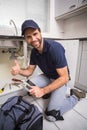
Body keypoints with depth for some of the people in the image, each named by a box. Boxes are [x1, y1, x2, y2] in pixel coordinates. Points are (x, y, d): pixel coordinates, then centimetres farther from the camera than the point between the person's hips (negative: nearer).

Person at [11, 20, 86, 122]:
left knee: (51, 116, -14)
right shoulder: (34, 52, -7)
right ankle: (49, 92, 10)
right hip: (47, 77, 7)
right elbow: (29, 71, 0)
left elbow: (64, 78, -29)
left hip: (60, 80, -6)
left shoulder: (55, 48, -31)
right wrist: (19, 71, -22)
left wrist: (43, 91, -32)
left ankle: (75, 96, 8)